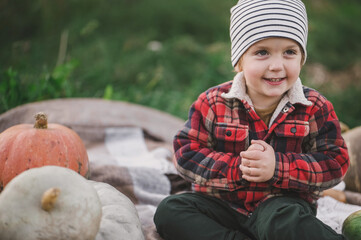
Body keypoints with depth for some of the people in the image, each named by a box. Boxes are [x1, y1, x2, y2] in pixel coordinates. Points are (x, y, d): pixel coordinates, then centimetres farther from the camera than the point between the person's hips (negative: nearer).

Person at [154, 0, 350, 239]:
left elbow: (336, 161, -6)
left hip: (284, 203, -3)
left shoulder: (315, 108, -4)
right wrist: (237, 168, -21)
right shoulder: (213, 103, -5)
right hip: (222, 203, 4)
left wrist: (278, 167, -21)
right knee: (170, 211, -18)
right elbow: (186, 153, -6)